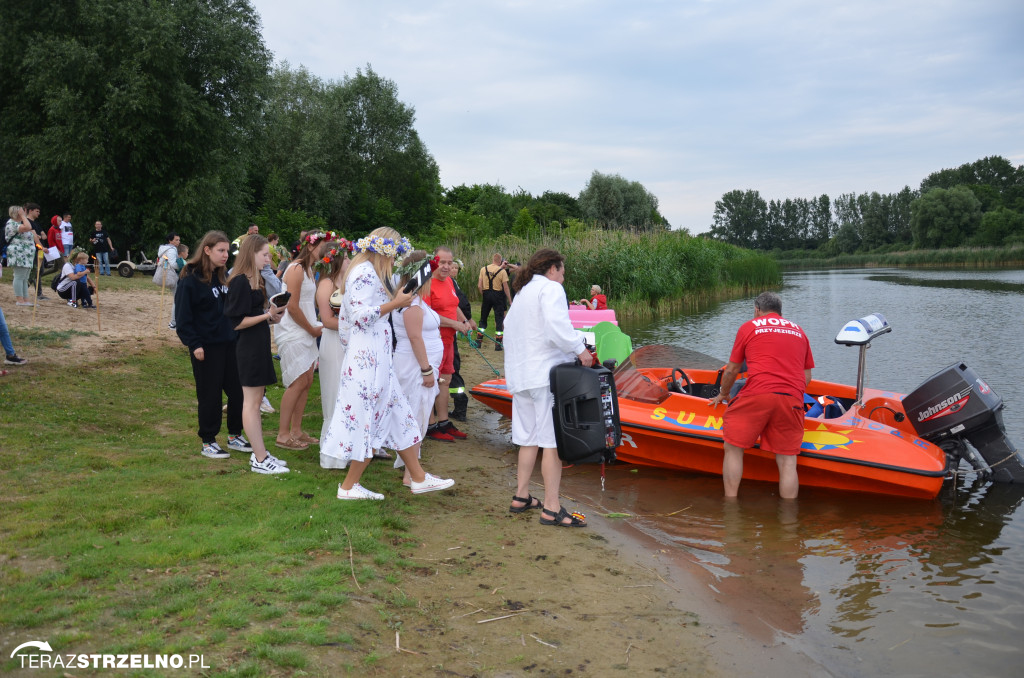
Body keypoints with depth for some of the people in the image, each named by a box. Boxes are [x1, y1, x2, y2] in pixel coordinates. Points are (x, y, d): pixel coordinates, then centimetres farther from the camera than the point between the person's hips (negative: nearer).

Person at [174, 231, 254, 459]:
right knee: (209, 395, 2)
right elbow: (183, 316, -12)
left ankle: (235, 436, 25)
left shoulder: (224, 276, 10)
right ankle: (207, 442, 15)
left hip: (230, 343, 7)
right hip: (206, 347, -7)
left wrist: (237, 333, 9)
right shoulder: (191, 279, -11)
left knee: (238, 390, 9)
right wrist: (194, 344, -17)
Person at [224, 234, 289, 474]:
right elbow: (237, 323, -18)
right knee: (251, 403, -3)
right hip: (248, 348, -10)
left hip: (259, 346, 10)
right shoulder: (240, 282, -16)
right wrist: (268, 315, -17)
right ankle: (260, 460, 2)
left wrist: (271, 318, 4)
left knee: (256, 401, 14)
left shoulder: (255, 280, 14)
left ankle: (260, 453, 22)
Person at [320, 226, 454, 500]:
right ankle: (349, 486, 8)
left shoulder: (368, 271, 18)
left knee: (397, 415, 13)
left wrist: (395, 299, 15)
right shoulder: (365, 272, -13)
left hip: (375, 356, 11)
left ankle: (418, 478, 20)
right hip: (368, 357, -11)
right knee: (368, 418, -3)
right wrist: (395, 303, -14)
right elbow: (362, 314, -23)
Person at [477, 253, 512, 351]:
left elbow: (479, 286, -1)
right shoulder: (502, 271, -8)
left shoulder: (483, 269, 1)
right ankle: (498, 344, 0)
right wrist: (510, 301, 0)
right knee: (499, 319, 4)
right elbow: (506, 288, -8)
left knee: (483, 318, 15)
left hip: (486, 294, 3)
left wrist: (483, 295, 13)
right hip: (498, 295, -3)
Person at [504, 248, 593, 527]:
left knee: (528, 438, 16)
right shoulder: (550, 288, -5)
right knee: (553, 441, -7)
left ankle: (521, 497, 22)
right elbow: (556, 326, -21)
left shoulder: (521, 293, 22)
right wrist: (579, 349, -12)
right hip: (546, 374, -9)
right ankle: (551, 509, -5)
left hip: (520, 375, 9)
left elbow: (509, 333, 17)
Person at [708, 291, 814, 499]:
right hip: (792, 400, 3)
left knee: (733, 448, 8)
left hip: (756, 395, -3)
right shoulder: (798, 331, 25)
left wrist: (723, 395, 34)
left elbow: (732, 370, 19)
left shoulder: (749, 327, 15)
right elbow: (807, 375, 26)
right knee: (787, 461, 6)